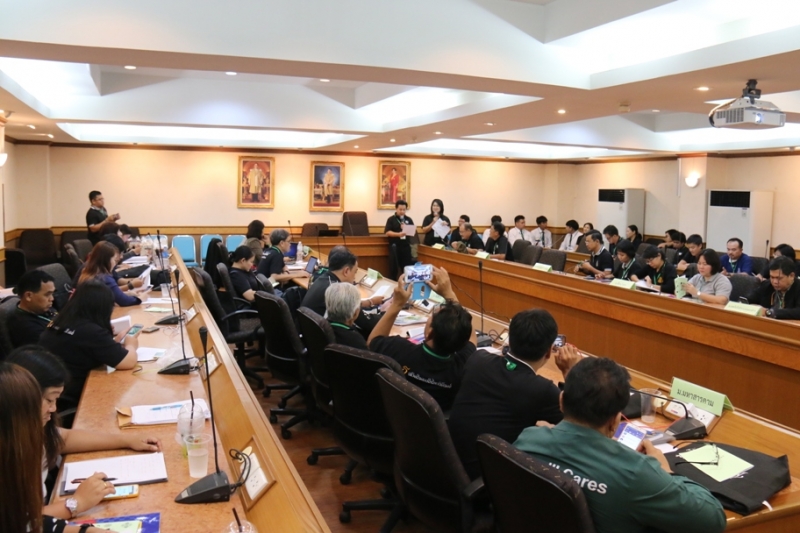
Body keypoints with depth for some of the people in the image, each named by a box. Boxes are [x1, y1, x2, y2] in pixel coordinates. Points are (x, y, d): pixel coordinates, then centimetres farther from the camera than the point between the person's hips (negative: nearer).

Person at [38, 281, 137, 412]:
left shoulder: (58, 322, 4)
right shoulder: (91, 332, -20)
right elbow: (128, 362, -16)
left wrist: (114, 342, 17)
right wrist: (130, 345, 3)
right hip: (65, 403, -8)